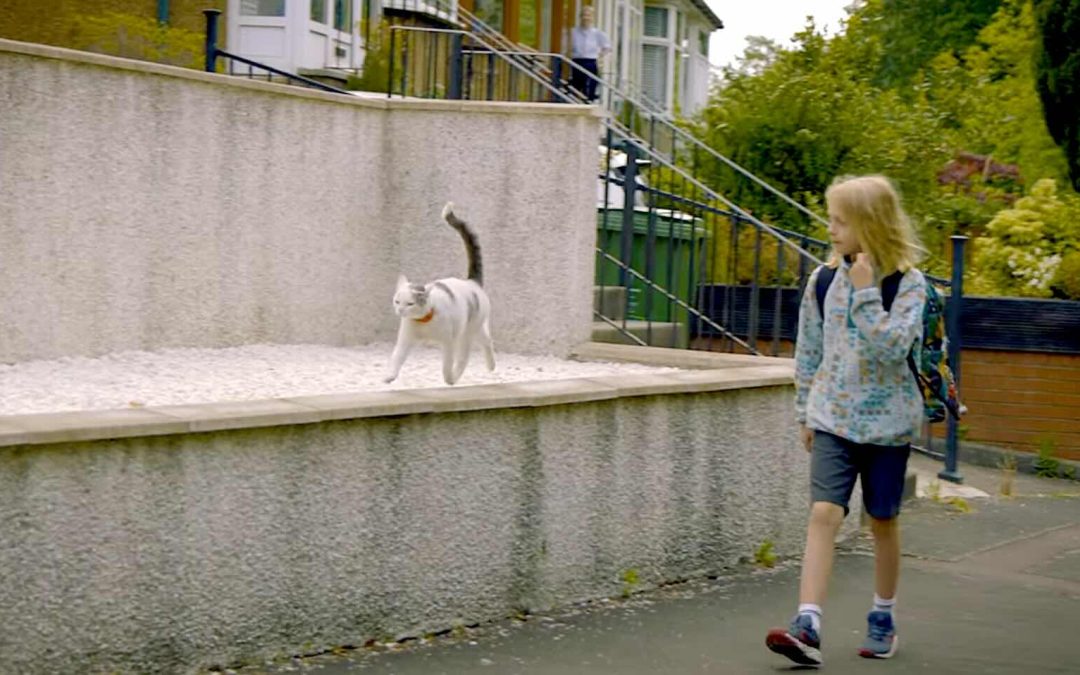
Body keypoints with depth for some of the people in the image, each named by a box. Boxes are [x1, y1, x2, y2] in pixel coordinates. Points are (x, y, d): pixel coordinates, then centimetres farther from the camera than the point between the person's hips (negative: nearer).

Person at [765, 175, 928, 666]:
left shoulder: (908, 284, -8)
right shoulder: (824, 280, 2)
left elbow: (891, 348, -21)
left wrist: (865, 292, -22)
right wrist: (805, 413, 13)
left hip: (887, 422, -2)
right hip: (833, 420, 2)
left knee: (883, 520, 11)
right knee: (824, 513, -12)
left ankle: (883, 618, 29)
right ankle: (807, 626, -19)